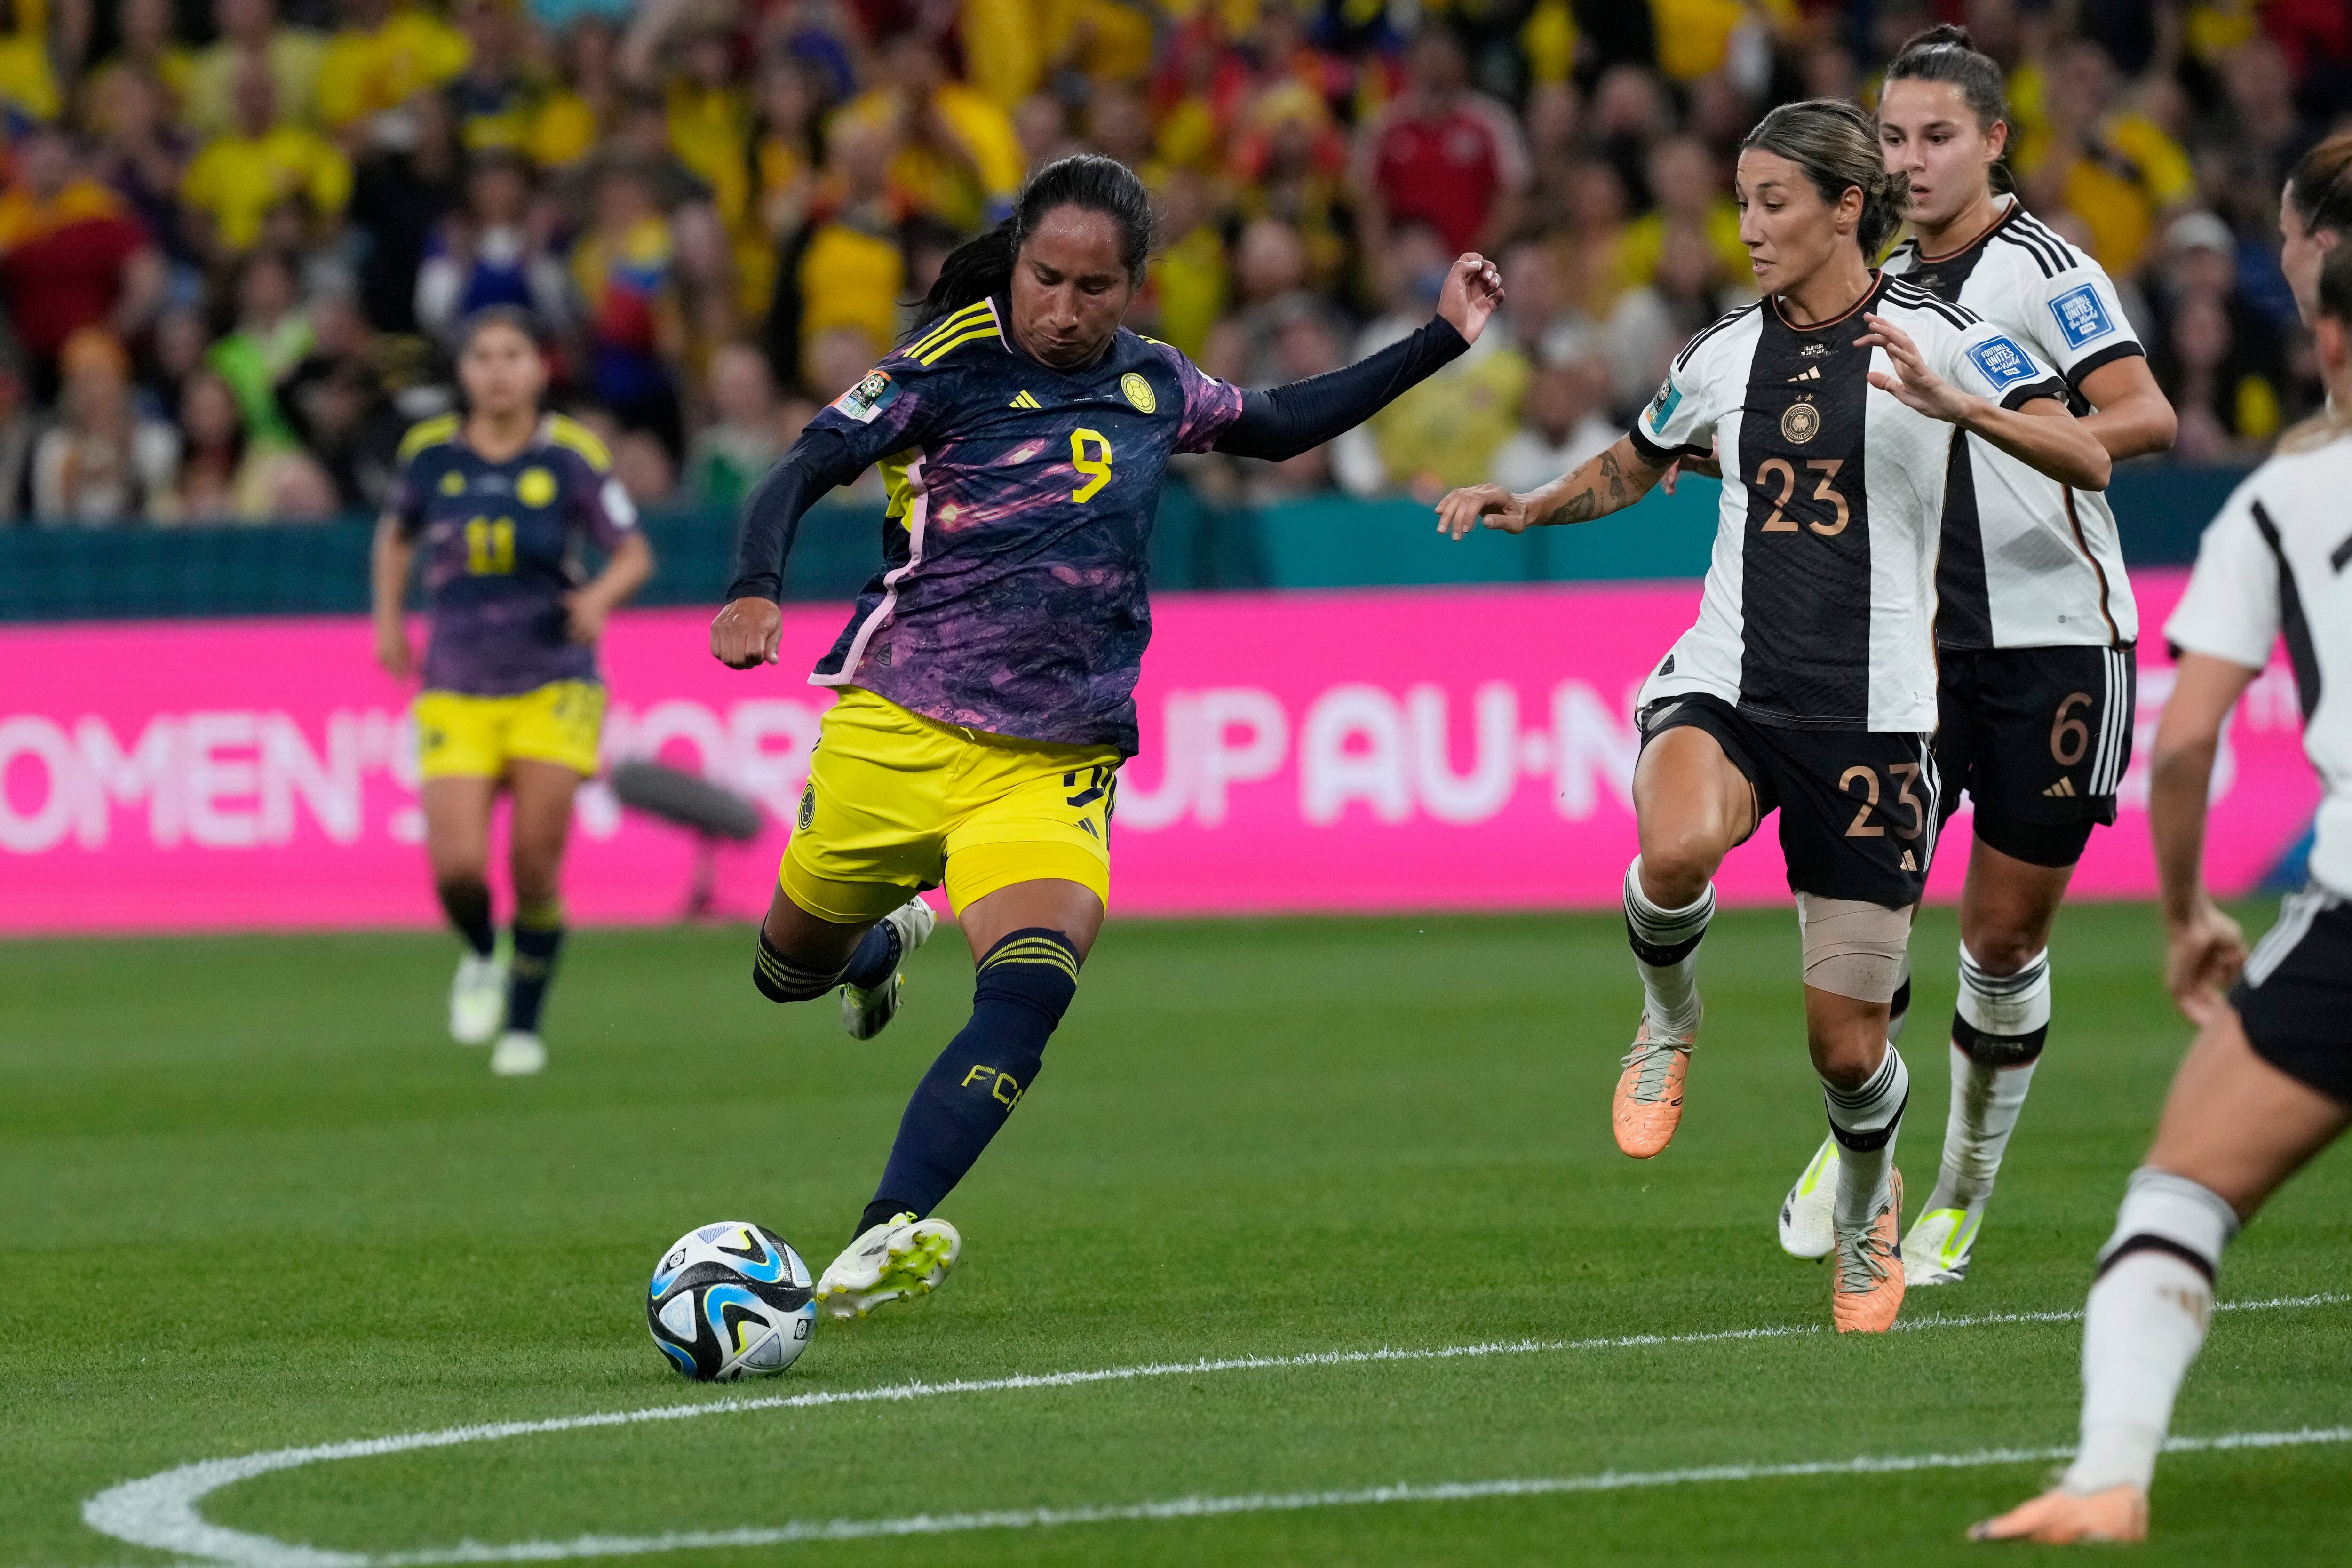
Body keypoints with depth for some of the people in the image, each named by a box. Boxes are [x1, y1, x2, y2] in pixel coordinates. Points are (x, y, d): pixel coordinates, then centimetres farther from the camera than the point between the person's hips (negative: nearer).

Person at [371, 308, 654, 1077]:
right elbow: (396, 534, 21)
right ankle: (481, 961, 22)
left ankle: (524, 1025, 15)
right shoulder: (430, 454, 1)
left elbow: (635, 553, 0)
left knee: (537, 869, -6)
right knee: (457, 867, -13)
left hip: (553, 687, -1)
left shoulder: (571, 458, -5)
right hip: (456, 690, 1)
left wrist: (601, 595, -21)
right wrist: (388, 617, 10)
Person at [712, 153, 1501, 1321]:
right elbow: (803, 471, -11)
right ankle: (879, 943, 56)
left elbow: (1279, 426, 27)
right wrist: (756, 591, -30)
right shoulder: (951, 366, -6)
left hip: (1055, 764, 1)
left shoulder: (1152, 386, 8)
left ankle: (886, 1239, -32)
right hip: (899, 729, -1)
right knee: (793, 965, 17)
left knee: (1032, 994, -24)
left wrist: (1440, 341, 22)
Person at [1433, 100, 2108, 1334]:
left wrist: (1958, 405, -31)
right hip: (1722, 687, 2)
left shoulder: (1938, 338, -4)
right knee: (1678, 849, -36)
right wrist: (1532, 504, 9)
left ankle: (1867, 1210, 35)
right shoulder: (1723, 355, 9)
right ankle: (1668, 1020, -2)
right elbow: (1630, 470, 28)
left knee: (1846, 1044, 0)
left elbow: (2087, 460, -16)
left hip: (1869, 714, -2)